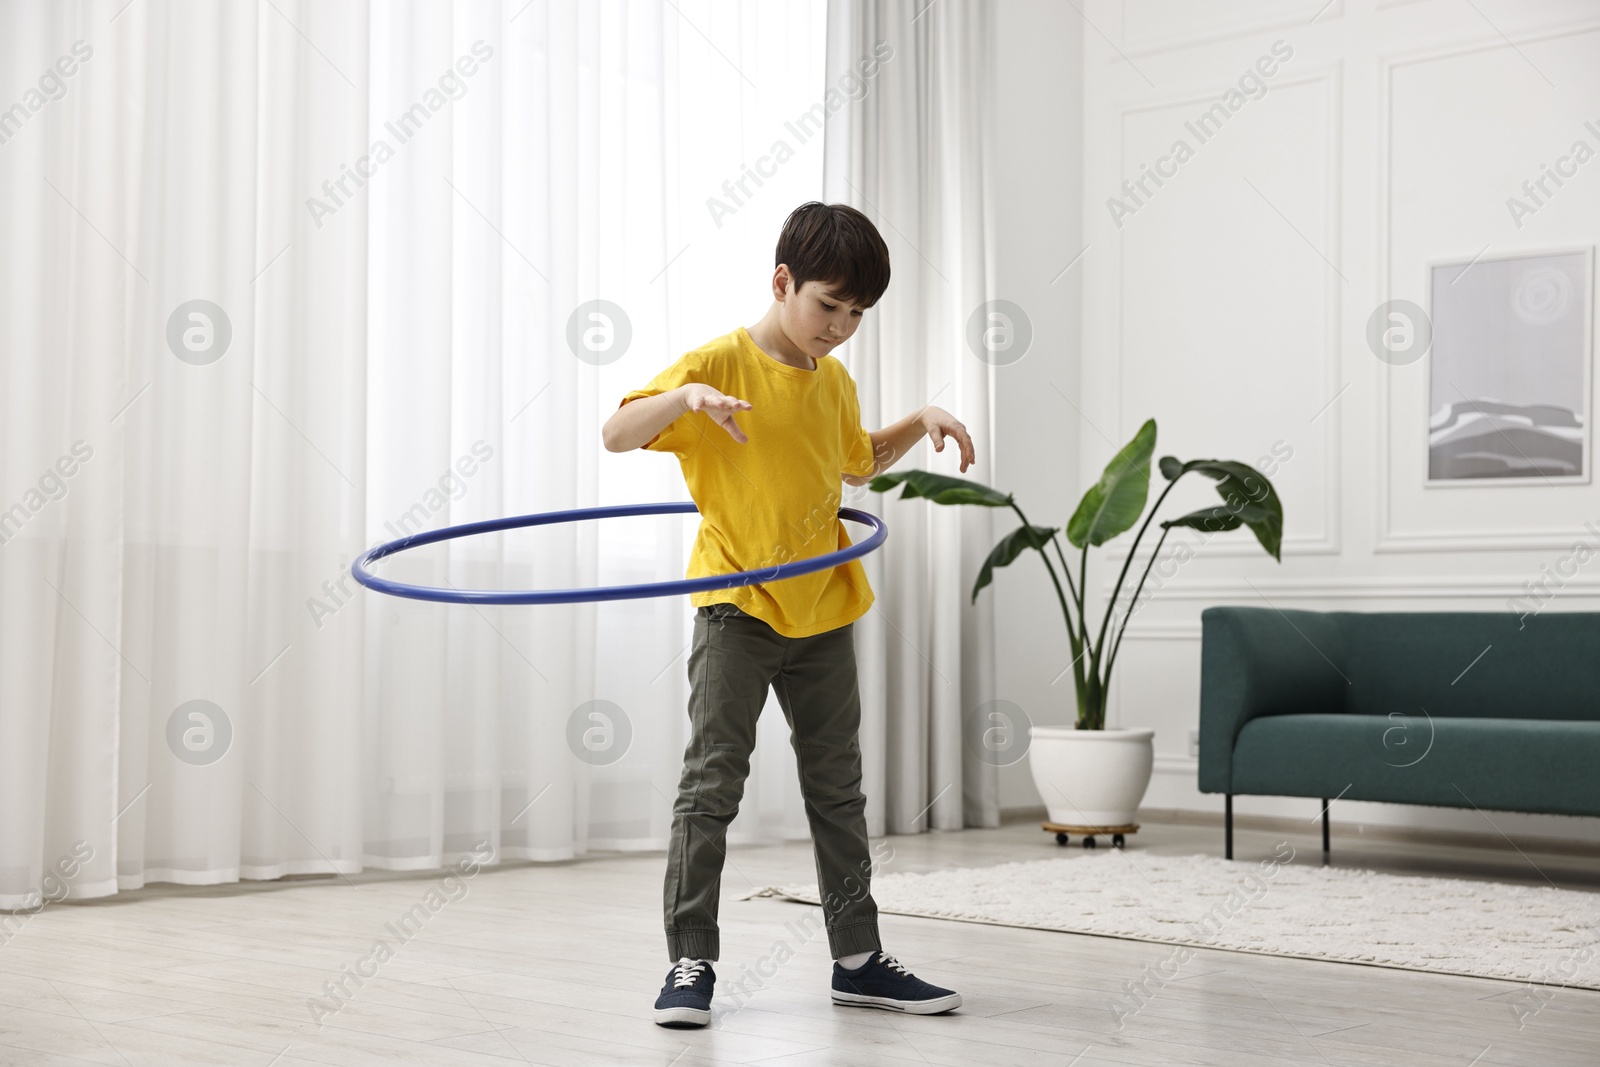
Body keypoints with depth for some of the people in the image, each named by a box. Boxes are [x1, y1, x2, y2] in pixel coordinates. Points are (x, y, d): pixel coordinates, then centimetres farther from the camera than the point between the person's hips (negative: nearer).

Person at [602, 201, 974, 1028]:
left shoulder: (834, 382, 9)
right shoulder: (720, 362, -10)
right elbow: (616, 435, -16)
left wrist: (921, 422, 12)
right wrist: (685, 396, -33)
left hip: (822, 611, 6)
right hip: (736, 607, -6)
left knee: (838, 790, 11)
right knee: (711, 785, -5)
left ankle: (857, 959, 21)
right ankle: (690, 965, 4)